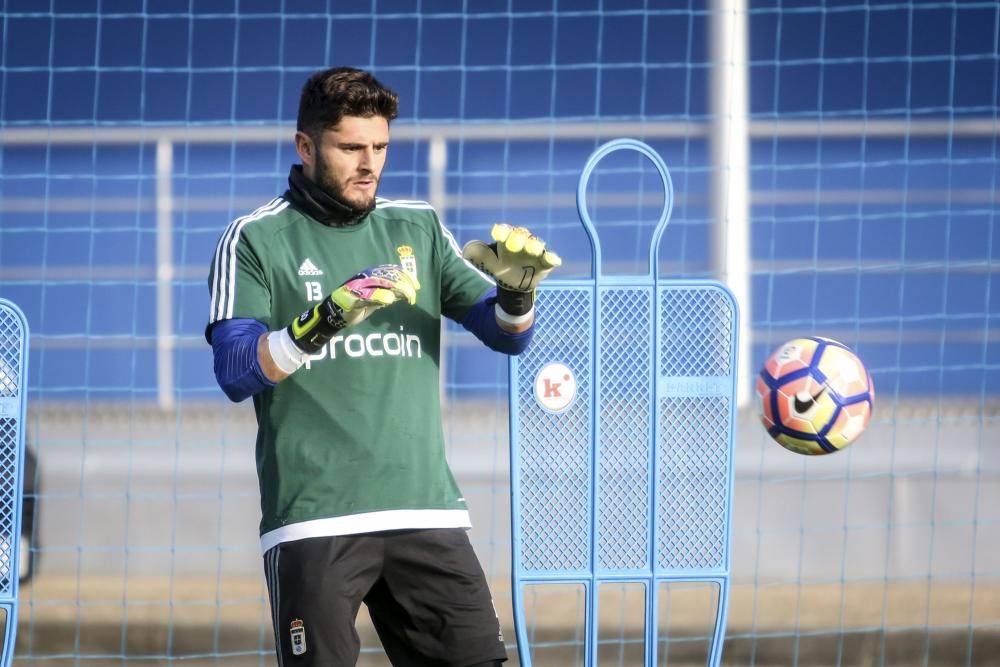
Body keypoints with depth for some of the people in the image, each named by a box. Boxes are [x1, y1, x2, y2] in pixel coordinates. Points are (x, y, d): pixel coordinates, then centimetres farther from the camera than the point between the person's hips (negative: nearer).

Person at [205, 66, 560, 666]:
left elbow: (507, 336, 12)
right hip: (313, 520, -3)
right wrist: (323, 321, -26)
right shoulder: (255, 240, 2)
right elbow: (236, 372, -10)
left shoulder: (418, 228, 14)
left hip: (426, 511, 3)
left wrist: (516, 291, -11)